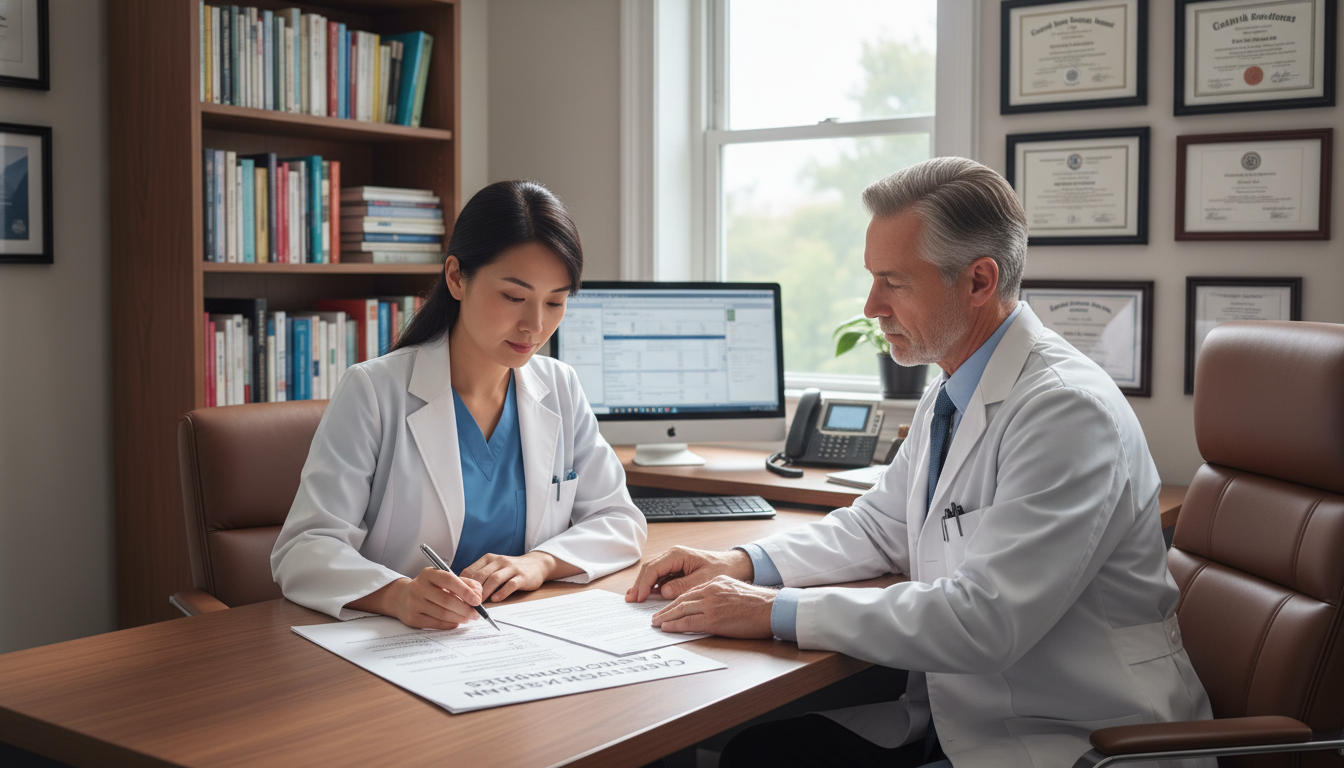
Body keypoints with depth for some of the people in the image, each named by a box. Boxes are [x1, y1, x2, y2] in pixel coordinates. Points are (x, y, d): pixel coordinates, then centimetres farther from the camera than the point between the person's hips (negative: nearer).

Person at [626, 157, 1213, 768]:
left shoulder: (1068, 412, -23)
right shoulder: (950, 394, 6)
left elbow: (982, 621, -28)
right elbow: (881, 524, 18)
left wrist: (777, 612, -23)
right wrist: (744, 564, 2)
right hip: (955, 712, 8)